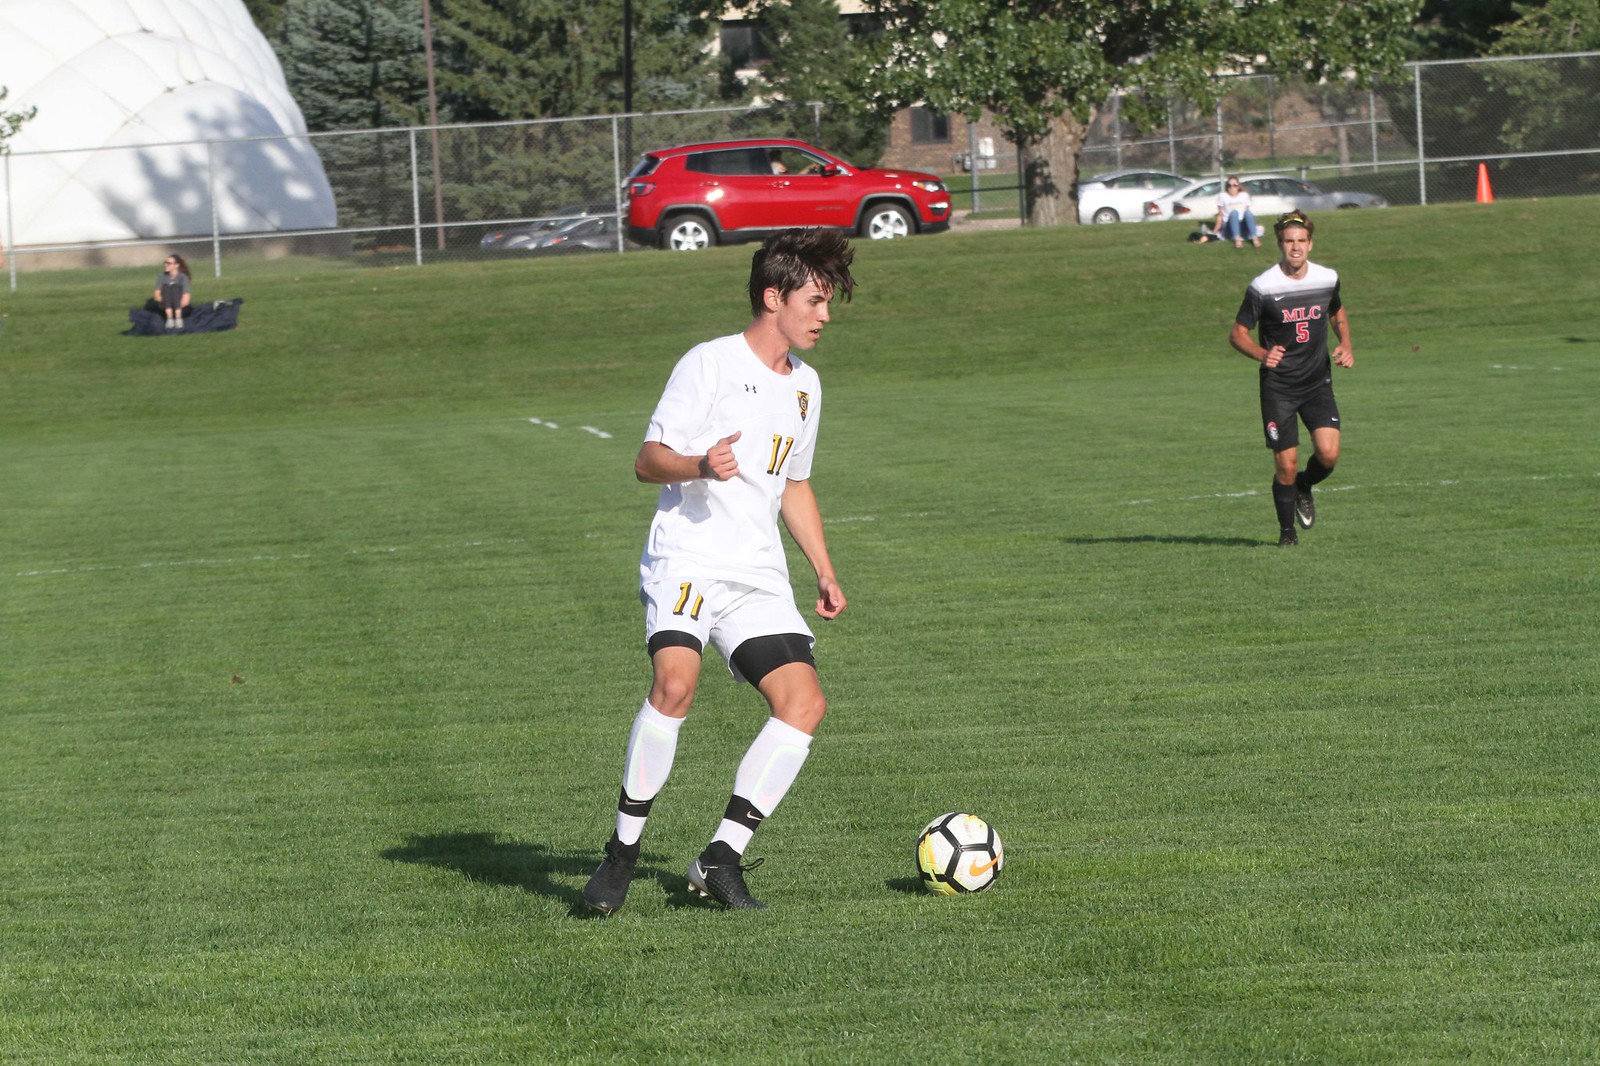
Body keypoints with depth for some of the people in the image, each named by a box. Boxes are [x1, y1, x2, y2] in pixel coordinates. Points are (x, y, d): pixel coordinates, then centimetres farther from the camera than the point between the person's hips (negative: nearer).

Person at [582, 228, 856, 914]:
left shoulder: (804, 385, 17)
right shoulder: (709, 364, -5)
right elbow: (647, 461, -7)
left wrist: (824, 571, 23)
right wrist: (700, 466, -27)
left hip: (759, 576, 7)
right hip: (685, 564, -7)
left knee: (804, 702, -11)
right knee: (675, 683, -29)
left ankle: (721, 861, -5)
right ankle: (623, 851, -15)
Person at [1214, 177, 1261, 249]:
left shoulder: (1244, 195, 8)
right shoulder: (1222, 196, 1)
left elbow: (1247, 213, 12)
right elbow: (1220, 216, 1)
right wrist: (1215, 232, -3)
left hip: (1243, 227, 2)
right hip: (1229, 229, -2)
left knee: (1248, 212, -27)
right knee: (1234, 212, -31)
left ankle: (1254, 238, -40)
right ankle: (1237, 239, -48)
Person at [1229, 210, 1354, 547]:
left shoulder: (1327, 278, 0)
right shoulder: (1262, 286, -11)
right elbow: (1237, 334, -5)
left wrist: (1345, 345, 2)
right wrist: (1262, 354, -25)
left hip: (1318, 382, 3)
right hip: (1278, 387, -2)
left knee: (1328, 454, -15)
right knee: (1286, 466, -4)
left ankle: (1305, 487, 20)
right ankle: (1287, 530, 19)